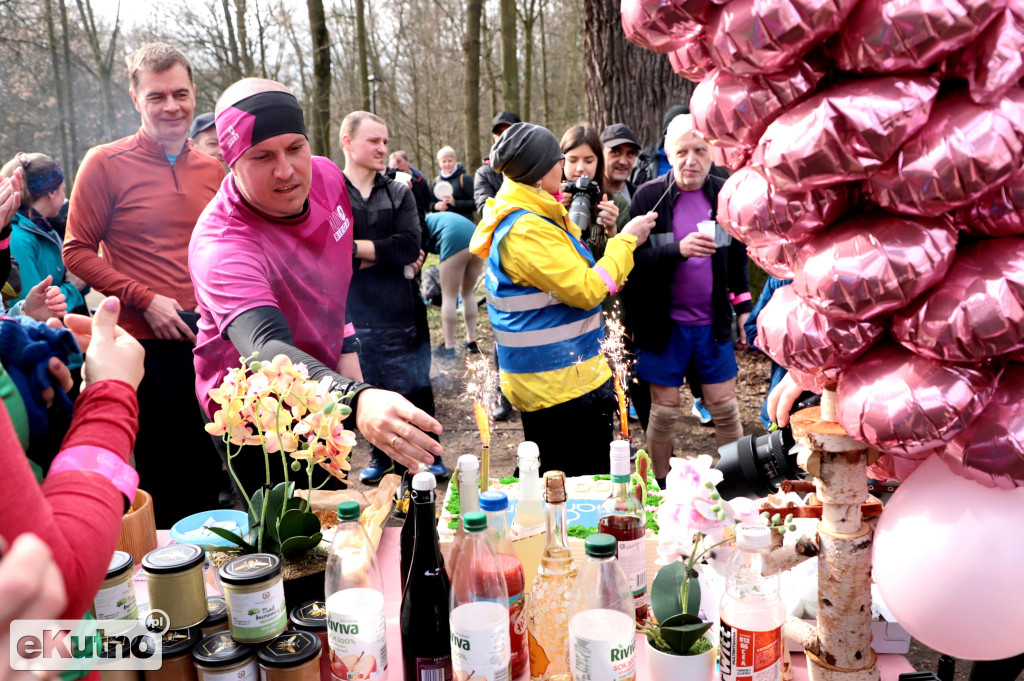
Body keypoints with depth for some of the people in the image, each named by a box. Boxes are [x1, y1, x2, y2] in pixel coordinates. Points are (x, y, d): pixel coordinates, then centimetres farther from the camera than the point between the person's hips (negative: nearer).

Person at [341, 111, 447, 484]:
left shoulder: (399, 193, 8)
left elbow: (411, 246, -8)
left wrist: (355, 248, -13)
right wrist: (388, 253, -13)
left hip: (400, 312, 1)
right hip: (353, 312, -1)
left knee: (415, 390, 7)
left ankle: (429, 455, 25)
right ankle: (381, 456, 32)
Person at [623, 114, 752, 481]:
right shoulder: (648, 196, -8)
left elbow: (738, 256, 13)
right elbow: (633, 259, -15)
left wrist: (743, 307, 13)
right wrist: (678, 250, -29)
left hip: (713, 322, 3)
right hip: (664, 324, -2)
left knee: (725, 408, 10)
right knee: (664, 410, 7)